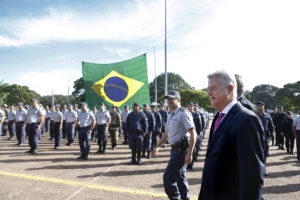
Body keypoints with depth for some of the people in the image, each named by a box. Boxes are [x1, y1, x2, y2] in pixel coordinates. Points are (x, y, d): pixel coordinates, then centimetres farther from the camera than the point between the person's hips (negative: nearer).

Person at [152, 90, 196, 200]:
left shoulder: (183, 113, -14)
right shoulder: (170, 115, 15)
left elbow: (193, 134, -19)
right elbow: (167, 133, 24)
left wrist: (189, 153, -24)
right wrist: (158, 147, 21)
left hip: (181, 149, -9)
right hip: (176, 149, 9)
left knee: (168, 177, -8)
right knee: (180, 177, 18)